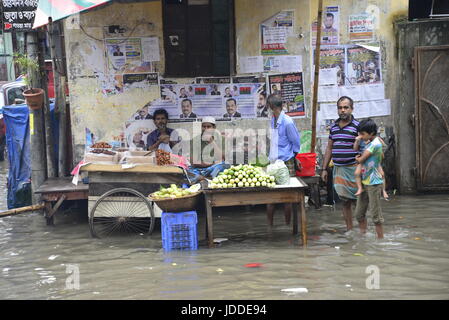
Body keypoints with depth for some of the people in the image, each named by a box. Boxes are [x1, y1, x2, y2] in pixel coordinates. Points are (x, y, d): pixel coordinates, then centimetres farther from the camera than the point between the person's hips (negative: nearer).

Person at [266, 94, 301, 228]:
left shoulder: (287, 122, -13)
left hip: (286, 162, -7)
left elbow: (296, 143, -5)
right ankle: (269, 225, 16)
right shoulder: (272, 120, 10)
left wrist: (293, 157, 4)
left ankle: (287, 225, 14)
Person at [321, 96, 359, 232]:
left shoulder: (357, 126, -4)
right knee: (345, 201, 8)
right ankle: (349, 229, 15)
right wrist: (324, 168, 14)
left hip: (353, 168, -5)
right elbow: (329, 148, 17)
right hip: (338, 169, 5)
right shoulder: (334, 127, 13)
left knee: (357, 200, -2)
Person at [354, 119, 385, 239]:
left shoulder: (376, 143, -16)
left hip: (374, 183, -9)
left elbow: (361, 159, -14)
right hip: (365, 182, 9)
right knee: (359, 213, 11)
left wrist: (357, 158, 6)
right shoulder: (368, 143, 13)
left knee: (375, 214, -2)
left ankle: (380, 238, 7)